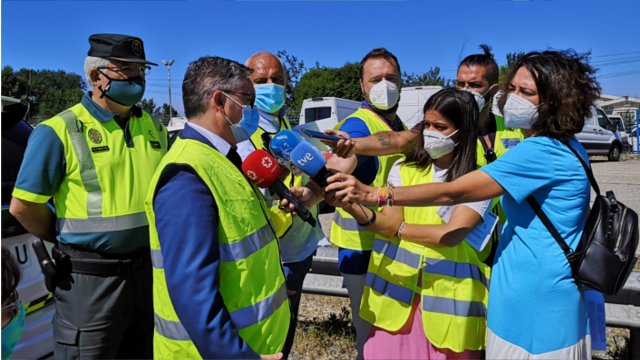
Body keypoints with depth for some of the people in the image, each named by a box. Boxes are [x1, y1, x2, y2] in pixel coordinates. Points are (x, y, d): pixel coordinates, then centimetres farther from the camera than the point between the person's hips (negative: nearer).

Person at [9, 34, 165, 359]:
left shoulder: (153, 127, 7)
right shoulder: (60, 132, -10)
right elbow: (23, 206, -8)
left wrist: (141, 241, 10)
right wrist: (72, 242, 3)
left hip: (151, 270, 5)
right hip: (92, 280, -5)